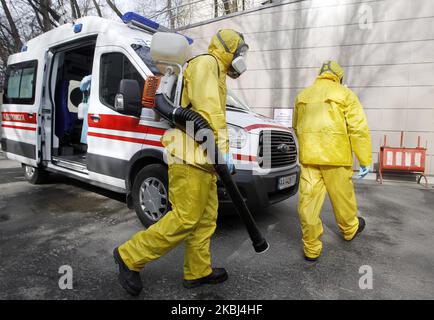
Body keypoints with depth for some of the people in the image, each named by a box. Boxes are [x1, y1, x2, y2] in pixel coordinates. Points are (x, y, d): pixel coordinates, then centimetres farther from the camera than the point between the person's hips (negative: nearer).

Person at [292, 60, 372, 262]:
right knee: (341, 196, 16)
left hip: (308, 156, 3)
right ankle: (349, 229, 42)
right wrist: (365, 161, -1)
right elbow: (359, 129, -5)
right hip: (335, 156, -3)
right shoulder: (344, 94, 3)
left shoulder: (303, 96, 16)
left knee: (308, 200, 2)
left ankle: (311, 249, 9)